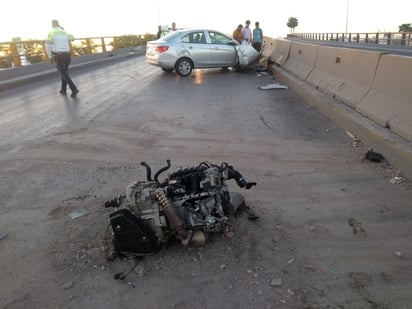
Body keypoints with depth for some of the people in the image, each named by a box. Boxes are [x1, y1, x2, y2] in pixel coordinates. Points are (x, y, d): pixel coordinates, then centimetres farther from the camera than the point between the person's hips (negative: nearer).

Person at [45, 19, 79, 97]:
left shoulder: (51, 32, -5)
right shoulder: (64, 32, 10)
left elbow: (48, 46, -12)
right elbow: (72, 38, 32)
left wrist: (50, 56, -1)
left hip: (59, 56, -5)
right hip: (67, 55, 5)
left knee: (64, 74, -1)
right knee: (64, 72, 19)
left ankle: (74, 89, -15)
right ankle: (63, 90, 25)